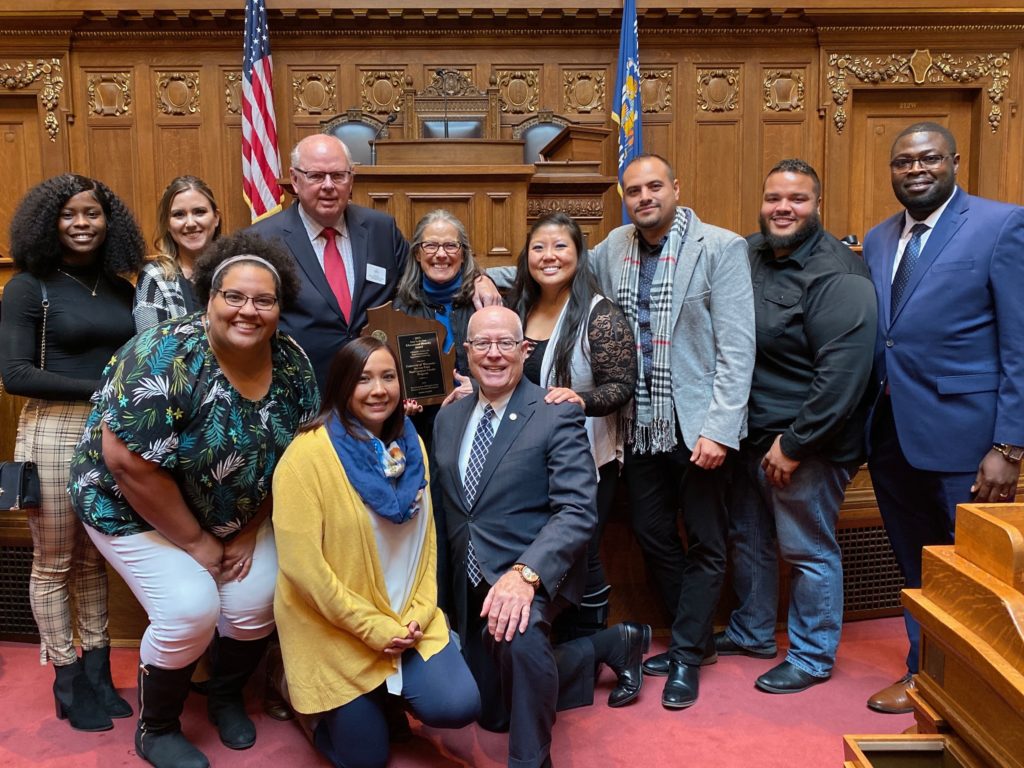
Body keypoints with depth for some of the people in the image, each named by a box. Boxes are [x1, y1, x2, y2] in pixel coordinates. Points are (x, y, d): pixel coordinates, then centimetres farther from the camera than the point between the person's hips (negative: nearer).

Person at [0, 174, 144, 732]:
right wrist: (98, 390, -18)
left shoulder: (121, 287, 9)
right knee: (53, 564, 7)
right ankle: (67, 682, 23)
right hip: (54, 433, -4)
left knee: (94, 559, 15)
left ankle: (97, 672, 27)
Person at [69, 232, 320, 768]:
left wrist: (248, 533, -4)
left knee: (257, 599, -6)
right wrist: (196, 542, -19)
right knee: (191, 609, -17)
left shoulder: (292, 365, -12)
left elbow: (292, 459, -2)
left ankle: (226, 696, 26)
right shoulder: (168, 358, -30)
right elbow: (129, 463, -29)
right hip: (134, 506, -5)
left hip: (233, 511, 5)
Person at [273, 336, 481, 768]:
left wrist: (420, 613, -5)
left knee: (459, 706, -11)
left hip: (406, 621, 5)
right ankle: (310, 694, 33)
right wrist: (373, 628, -17)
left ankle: (388, 696, 20)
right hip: (335, 632, -4)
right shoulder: (308, 455, -19)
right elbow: (302, 564, -21)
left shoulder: (410, 445, 1)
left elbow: (425, 538, 7)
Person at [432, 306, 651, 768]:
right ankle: (612, 644, 33)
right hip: (472, 583, 7)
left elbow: (577, 512, -21)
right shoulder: (447, 419, 7)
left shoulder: (558, 415, -11)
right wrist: (451, 586, 5)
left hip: (535, 572, -7)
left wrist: (525, 573, -35)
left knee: (519, 638, -40)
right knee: (495, 714, 16)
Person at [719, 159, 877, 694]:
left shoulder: (837, 276, -18)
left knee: (808, 550, 7)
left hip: (806, 441, -7)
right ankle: (751, 632, 40)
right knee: (749, 537, 20)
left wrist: (795, 443, -20)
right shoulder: (749, 254, 4)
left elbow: (843, 374, -23)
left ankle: (813, 657, 27)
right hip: (750, 432, 8)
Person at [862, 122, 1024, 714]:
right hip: (892, 437, 5)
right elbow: (876, 340, 10)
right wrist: (869, 427, 2)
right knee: (917, 572, 19)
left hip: (958, 438, -5)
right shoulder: (878, 239, 11)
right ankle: (923, 675, 36)